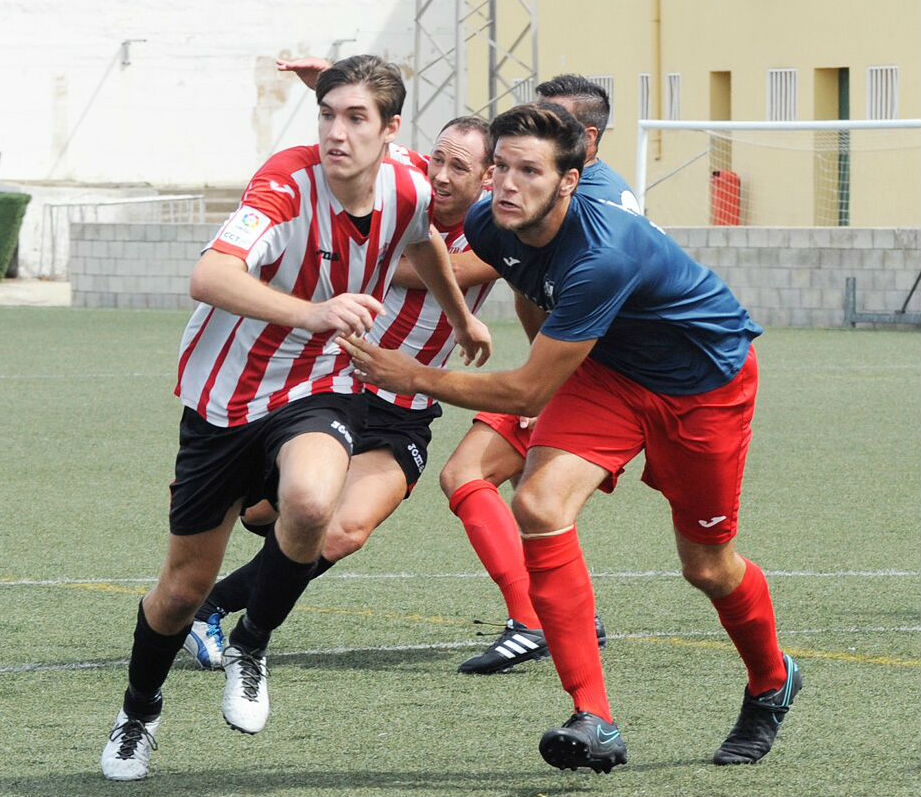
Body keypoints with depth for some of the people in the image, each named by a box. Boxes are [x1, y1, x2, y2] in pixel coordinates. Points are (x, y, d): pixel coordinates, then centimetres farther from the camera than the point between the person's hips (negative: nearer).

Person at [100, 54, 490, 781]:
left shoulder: (408, 193, -10)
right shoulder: (289, 183, -26)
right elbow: (210, 277, -43)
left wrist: (462, 318, 34)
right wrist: (313, 313, -56)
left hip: (320, 390, 2)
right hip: (226, 394, -2)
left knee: (311, 503, -34)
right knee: (185, 585, 8)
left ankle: (251, 647, -6)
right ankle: (139, 713, 39)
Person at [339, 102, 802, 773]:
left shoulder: (602, 256, -39)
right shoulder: (492, 226, -18)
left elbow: (526, 394, -33)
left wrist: (413, 377, -28)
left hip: (708, 376, -6)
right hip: (608, 369, 6)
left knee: (707, 567, 7)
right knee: (538, 505, -20)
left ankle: (772, 682, 42)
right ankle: (595, 723, -20)